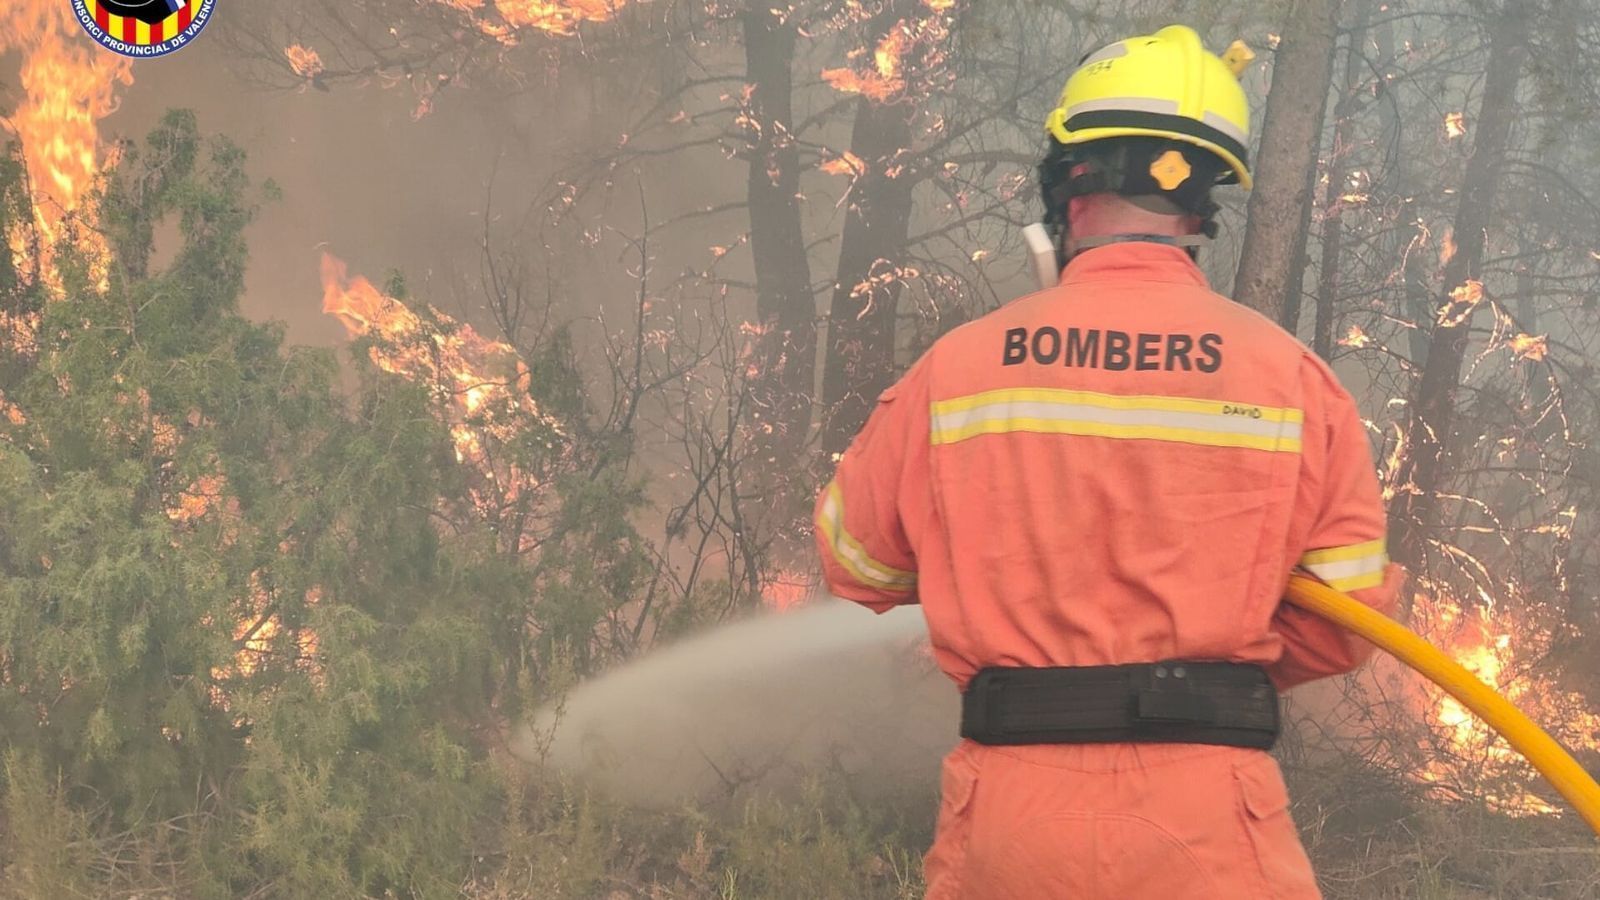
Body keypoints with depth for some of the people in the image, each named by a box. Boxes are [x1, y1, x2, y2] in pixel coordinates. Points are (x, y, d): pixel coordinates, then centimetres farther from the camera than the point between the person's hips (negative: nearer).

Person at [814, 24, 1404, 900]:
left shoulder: (956, 366, 0)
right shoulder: (1289, 374, -2)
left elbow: (854, 563, 13)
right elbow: (1344, 624, 1)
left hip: (1010, 803, 1)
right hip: (1205, 813, -1)